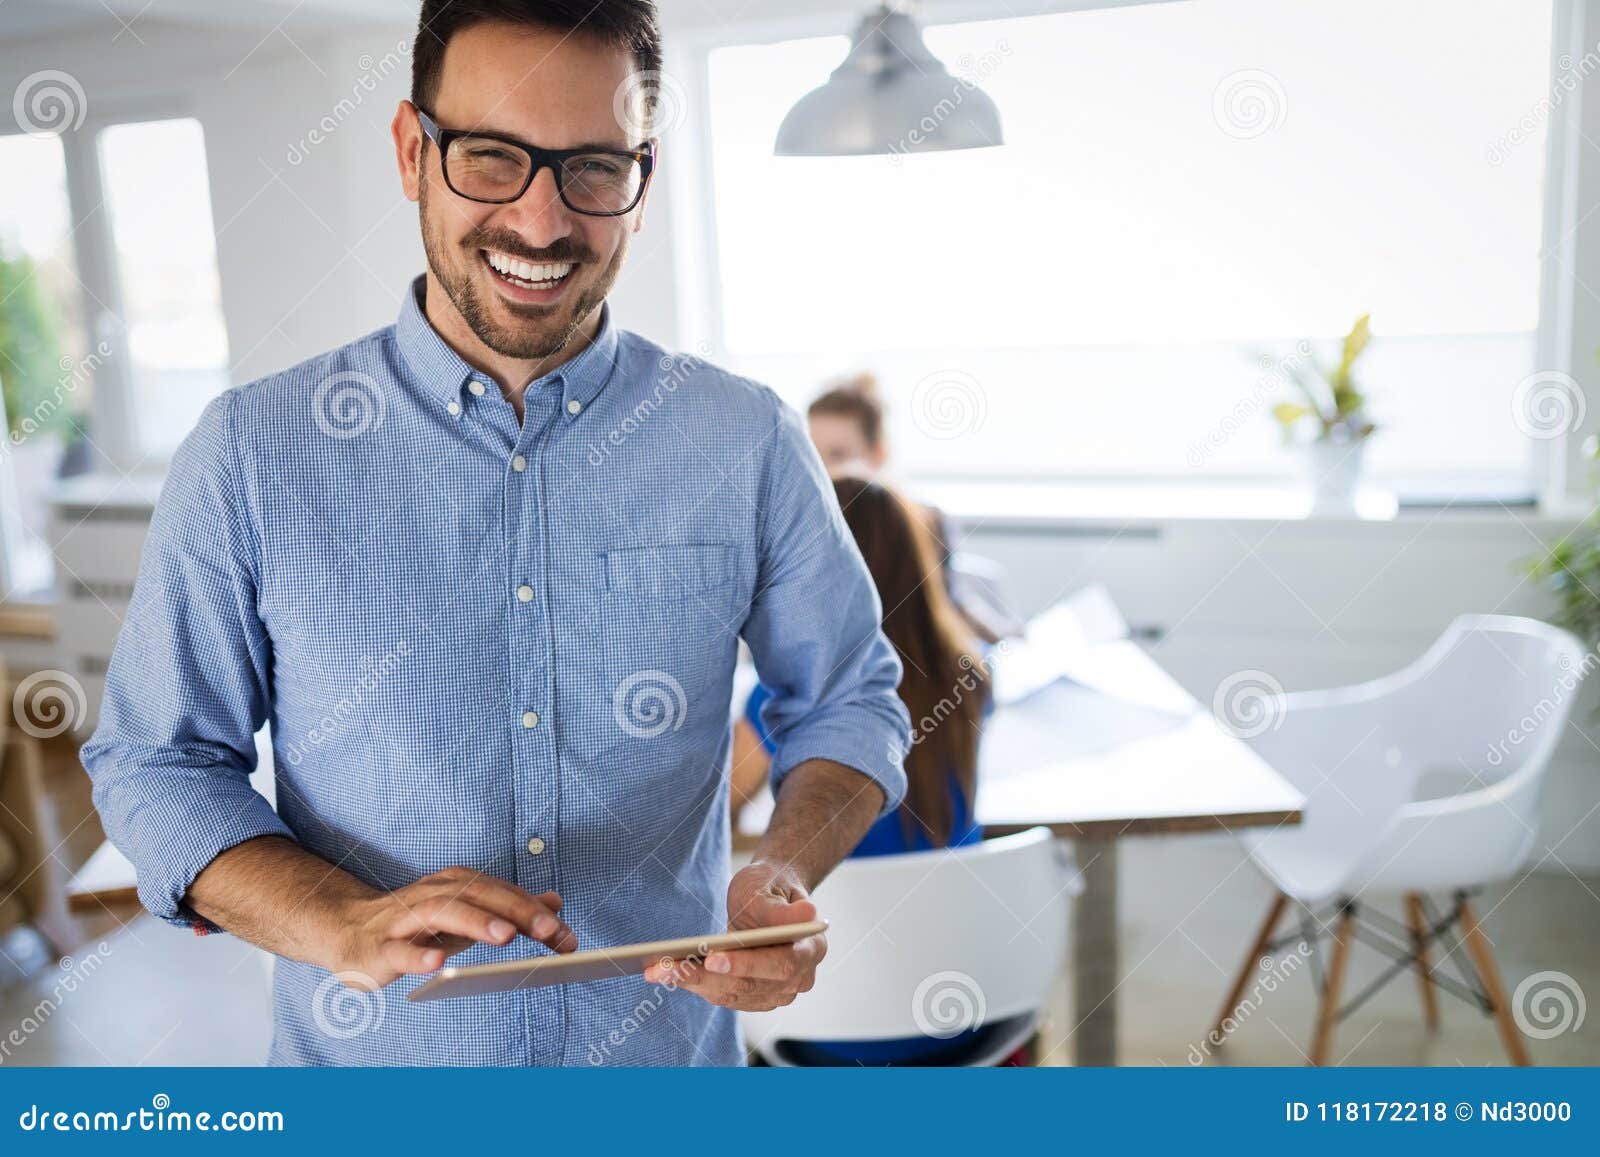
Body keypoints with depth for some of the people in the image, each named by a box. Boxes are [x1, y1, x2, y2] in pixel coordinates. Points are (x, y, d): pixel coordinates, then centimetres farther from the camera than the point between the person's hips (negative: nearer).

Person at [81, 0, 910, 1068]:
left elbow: (849, 699, 2)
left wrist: (786, 877, -17)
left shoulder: (750, 446, -8)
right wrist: (344, 925, -22)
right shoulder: (252, 455, -11)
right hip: (368, 1061, 0)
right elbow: (156, 764, -6)